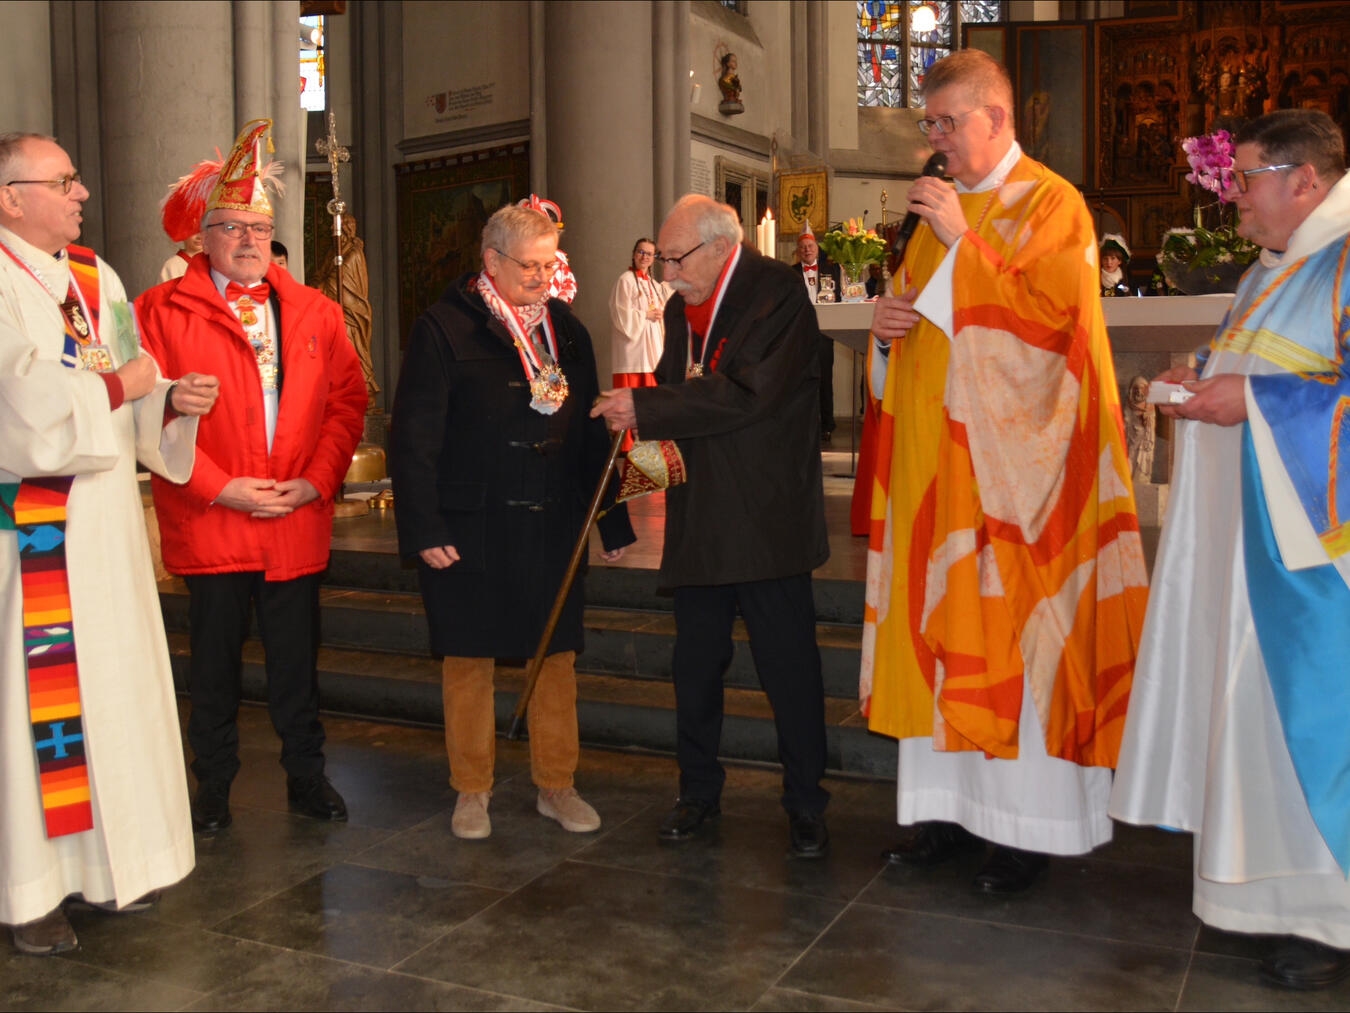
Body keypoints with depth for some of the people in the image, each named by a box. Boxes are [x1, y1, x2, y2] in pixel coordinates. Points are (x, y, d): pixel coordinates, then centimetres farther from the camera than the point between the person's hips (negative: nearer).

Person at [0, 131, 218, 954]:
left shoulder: (98, 279, 13)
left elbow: (134, 403, 14)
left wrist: (172, 401, -5)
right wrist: (117, 386, -11)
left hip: (105, 524, 7)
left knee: (113, 684, 12)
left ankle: (111, 860, 25)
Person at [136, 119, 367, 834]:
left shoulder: (314, 313, 10)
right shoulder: (162, 311, -1)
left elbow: (347, 401, 7)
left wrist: (317, 481, -6)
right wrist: (218, 487, -13)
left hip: (297, 522, 2)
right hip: (208, 524, -2)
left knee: (296, 660, 10)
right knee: (214, 662, 9)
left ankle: (306, 776, 25)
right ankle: (213, 788, 24)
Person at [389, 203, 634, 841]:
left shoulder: (566, 330, 9)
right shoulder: (443, 329, -6)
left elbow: (591, 431, 11)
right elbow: (413, 437, -8)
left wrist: (613, 521, 8)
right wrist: (423, 530, -14)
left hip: (552, 525, 4)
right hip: (470, 530, -4)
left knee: (557, 654, 8)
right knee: (468, 658, 7)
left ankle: (556, 786, 24)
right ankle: (472, 790, 23)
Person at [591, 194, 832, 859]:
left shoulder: (776, 292, -11)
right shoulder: (681, 306, 14)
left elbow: (746, 394, -22)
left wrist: (646, 409, -19)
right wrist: (646, 423, -1)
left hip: (765, 521, -7)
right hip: (699, 521, 7)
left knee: (789, 666, 1)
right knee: (695, 665, 13)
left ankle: (805, 805, 16)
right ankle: (699, 792, 29)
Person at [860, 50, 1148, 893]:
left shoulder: (1051, 206, -4)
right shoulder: (939, 212, 17)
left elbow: (1049, 316, -16)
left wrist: (964, 244, -16)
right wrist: (890, 323, 1)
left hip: (1014, 459, -7)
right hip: (938, 458, 7)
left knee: (1019, 626, -4)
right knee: (941, 620, 6)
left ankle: (1033, 824, 6)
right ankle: (956, 806, 15)